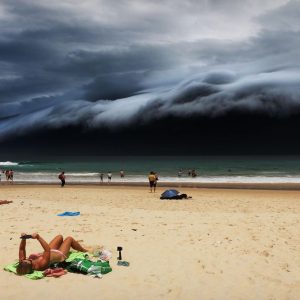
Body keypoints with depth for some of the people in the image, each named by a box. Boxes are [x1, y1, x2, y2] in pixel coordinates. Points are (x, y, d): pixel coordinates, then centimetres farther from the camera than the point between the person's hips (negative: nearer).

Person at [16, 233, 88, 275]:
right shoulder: (41, 264, -48)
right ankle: (85, 251, 46)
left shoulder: (22, 263, -29)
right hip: (60, 255, -6)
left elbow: (21, 249, -19)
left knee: (60, 237, 26)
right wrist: (38, 237, -55)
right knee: (69, 238, 16)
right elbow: (48, 249, -51)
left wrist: (23, 239, -36)